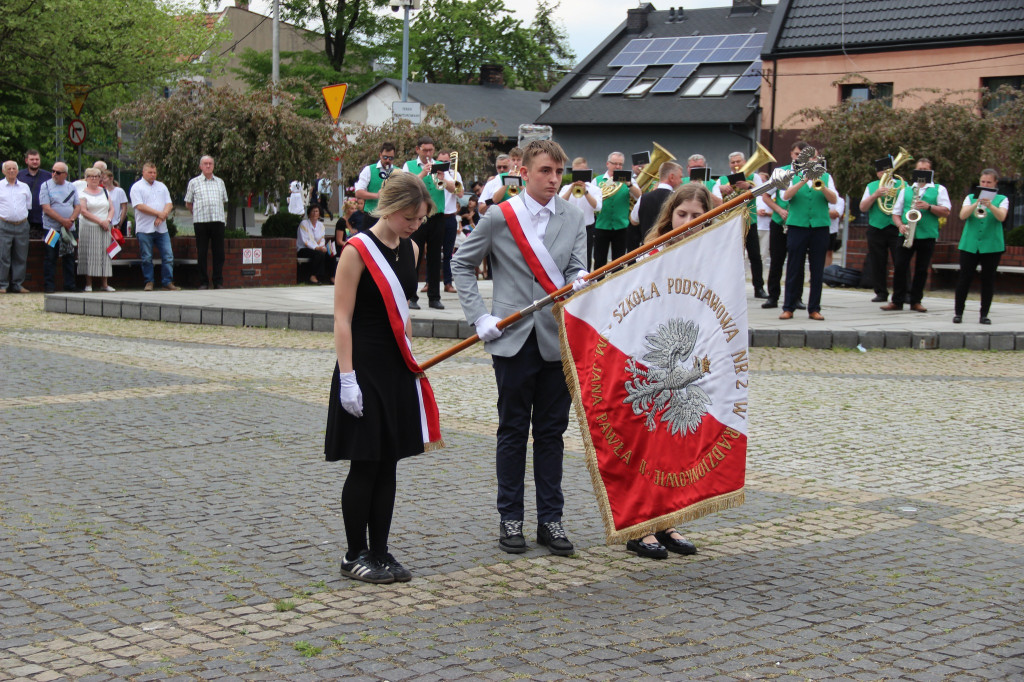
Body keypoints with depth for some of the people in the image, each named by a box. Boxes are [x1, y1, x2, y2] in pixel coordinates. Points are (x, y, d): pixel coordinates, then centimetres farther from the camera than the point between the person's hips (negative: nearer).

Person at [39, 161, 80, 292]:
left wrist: (71, 220, -11)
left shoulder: (71, 187, 11)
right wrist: (63, 220, -14)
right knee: (50, 258, -3)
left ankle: (70, 285, 11)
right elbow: (46, 208, -9)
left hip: (69, 228, 3)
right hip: (51, 227, -3)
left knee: (69, 257, 5)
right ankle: (49, 285, 2)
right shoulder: (46, 186, -1)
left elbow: (78, 207, 8)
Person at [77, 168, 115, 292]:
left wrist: (108, 220, -7)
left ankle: (104, 284, 2)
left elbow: (111, 208, 12)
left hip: (104, 229, 4)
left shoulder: (104, 191, 16)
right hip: (88, 228, -4)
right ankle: (88, 284, -4)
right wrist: (100, 221, -15)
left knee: (104, 253, 0)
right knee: (89, 255, -6)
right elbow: (84, 211, -9)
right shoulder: (83, 193, 1)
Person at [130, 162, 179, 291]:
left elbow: (169, 204, 9)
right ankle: (149, 282, 9)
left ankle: (167, 282, 3)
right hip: (145, 229, -4)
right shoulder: (137, 187, 1)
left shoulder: (162, 186, 17)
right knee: (147, 258, 0)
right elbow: (140, 206, -11)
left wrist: (162, 216, -9)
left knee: (168, 256, -2)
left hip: (162, 228, 4)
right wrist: (158, 213, -13)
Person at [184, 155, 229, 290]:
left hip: (218, 220, 2)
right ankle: (203, 282, 4)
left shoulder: (220, 182, 17)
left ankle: (218, 282, 4)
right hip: (201, 221, -2)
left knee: (219, 252, -1)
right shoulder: (194, 182, 9)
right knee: (202, 252, -1)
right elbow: (188, 204, 14)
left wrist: (220, 214, 14)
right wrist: (197, 213, 8)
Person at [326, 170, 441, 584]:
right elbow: (342, 320, -14)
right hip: (365, 369, -7)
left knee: (388, 465, 9)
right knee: (365, 465, -1)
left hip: (398, 369, 7)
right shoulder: (358, 250, -12)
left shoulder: (410, 250, 10)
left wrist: (411, 359, 16)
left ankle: (380, 552, 18)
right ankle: (355, 556, 10)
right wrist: (347, 378, -19)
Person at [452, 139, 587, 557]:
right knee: (513, 431, 6)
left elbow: (576, 270, -1)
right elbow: (462, 266, 5)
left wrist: (579, 283, -26)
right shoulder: (499, 217, -2)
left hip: (558, 340, 2)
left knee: (551, 431, 8)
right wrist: (480, 317, -5)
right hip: (513, 340, -2)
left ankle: (550, 519, 17)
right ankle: (510, 519, 16)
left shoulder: (574, 218, 6)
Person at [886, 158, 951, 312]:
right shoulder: (906, 190, 16)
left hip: (927, 235, -1)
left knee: (922, 269, 2)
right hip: (906, 235, 1)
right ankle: (897, 301, 2)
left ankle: (915, 301, 11)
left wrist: (929, 206, -16)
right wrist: (900, 225, -6)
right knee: (900, 267, -5)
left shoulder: (939, 189, 10)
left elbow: (946, 211, -1)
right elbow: (896, 213, 14)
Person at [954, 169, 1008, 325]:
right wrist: (977, 203, -22)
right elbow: (962, 215, -7)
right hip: (969, 244, 0)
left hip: (992, 245, 0)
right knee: (965, 278, -2)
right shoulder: (970, 197, 9)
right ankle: (958, 312, 6)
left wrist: (990, 205, -29)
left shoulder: (1002, 200, 6)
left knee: (988, 279, 2)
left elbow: (1001, 217, -13)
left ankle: (984, 315, 8)